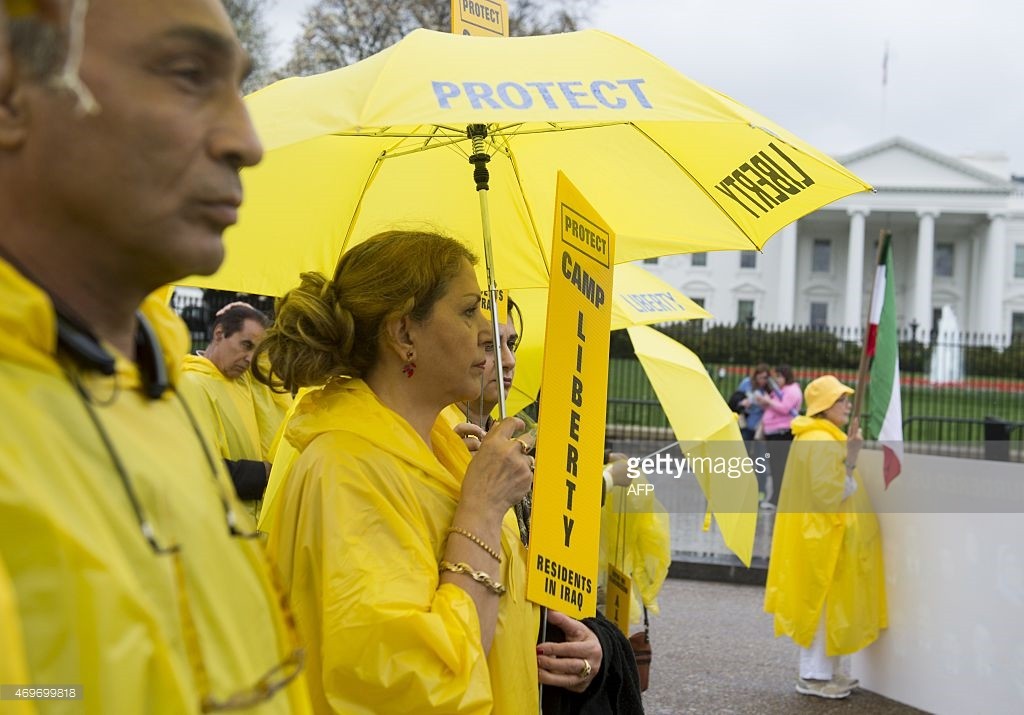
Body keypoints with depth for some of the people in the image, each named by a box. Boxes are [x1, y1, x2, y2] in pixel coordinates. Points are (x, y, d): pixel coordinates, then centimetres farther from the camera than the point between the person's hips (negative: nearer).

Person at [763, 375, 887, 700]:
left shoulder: (825, 438, 13)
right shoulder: (821, 443, -20)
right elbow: (830, 494, -24)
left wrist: (849, 454, 11)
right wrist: (851, 460, -24)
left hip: (824, 535, 10)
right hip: (823, 538, -10)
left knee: (829, 606, 14)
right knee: (822, 605, -3)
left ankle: (827, 671, 21)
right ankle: (814, 676, 4)